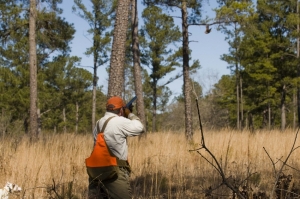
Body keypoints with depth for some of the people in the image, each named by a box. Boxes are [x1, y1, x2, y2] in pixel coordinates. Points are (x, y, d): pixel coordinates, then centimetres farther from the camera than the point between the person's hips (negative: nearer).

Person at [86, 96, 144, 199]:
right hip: (114, 173, -8)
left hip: (96, 172, 8)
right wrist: (130, 114, 14)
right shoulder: (120, 122, -10)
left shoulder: (98, 124, 15)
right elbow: (139, 128, -1)